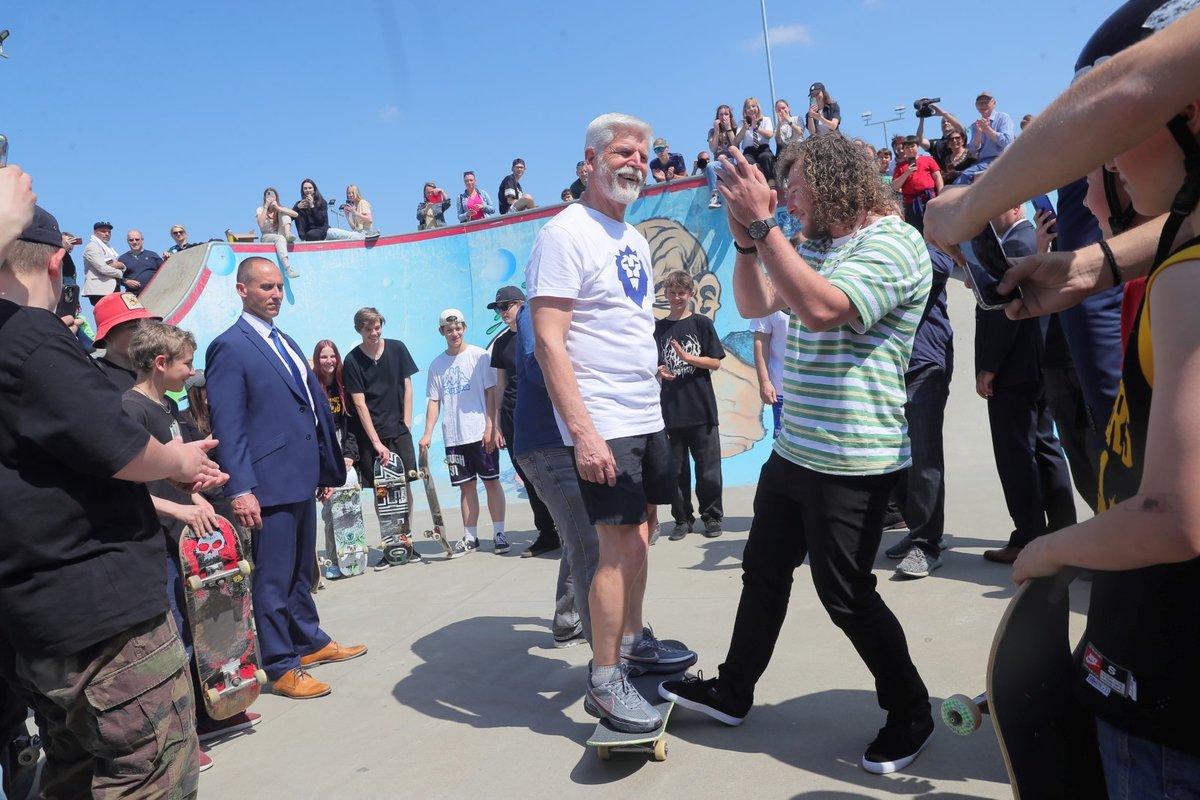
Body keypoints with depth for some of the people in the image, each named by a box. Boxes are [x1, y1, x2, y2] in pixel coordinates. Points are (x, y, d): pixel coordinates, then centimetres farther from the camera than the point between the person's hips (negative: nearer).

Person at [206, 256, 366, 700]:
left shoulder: (286, 342, 16)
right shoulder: (229, 348, -10)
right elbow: (227, 426, -15)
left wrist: (326, 466, 18)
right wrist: (240, 489, -20)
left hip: (302, 477, 9)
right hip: (270, 481, -8)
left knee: (302, 570, 20)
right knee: (273, 578, 2)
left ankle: (311, 642, 34)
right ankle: (282, 668, 13)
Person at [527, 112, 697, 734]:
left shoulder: (634, 238, 15)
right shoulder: (566, 233, -12)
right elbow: (548, 341, -19)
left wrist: (652, 396, 16)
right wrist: (583, 432, -24)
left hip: (648, 415, 9)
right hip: (604, 425, -8)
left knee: (641, 530, 15)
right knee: (621, 544, -6)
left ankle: (632, 641, 31)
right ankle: (604, 680, 8)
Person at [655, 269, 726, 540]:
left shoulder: (702, 324, 2)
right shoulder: (658, 328, 8)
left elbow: (715, 362, -2)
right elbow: (652, 366, 11)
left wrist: (686, 356, -15)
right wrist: (659, 371, -12)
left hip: (702, 408, -2)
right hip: (671, 409, 2)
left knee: (708, 468, 3)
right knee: (676, 469, 7)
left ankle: (712, 516, 16)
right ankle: (682, 518, 17)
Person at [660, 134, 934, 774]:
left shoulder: (892, 243, -15)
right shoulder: (815, 246, 12)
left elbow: (819, 309, -30)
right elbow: (755, 304, 9)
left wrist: (762, 224, -26)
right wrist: (747, 237, -7)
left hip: (850, 462, -9)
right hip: (793, 450, 9)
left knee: (845, 594, 2)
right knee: (763, 572, 17)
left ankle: (910, 713, 25)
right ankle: (733, 692, 34)